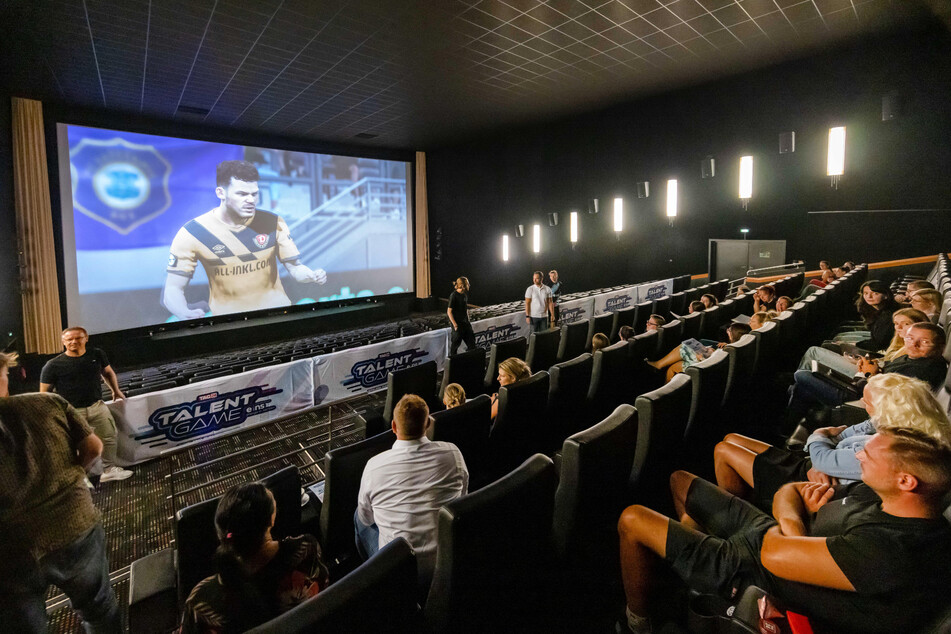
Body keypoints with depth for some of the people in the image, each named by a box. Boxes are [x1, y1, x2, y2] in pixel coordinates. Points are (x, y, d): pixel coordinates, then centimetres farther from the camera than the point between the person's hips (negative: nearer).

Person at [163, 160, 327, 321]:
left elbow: (295, 267, 0)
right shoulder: (192, 233, -8)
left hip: (276, 311, 0)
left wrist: (312, 275, -22)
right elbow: (173, 289, -6)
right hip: (225, 318, 0)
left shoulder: (273, 223, -3)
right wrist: (185, 314, -27)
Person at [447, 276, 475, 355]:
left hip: (465, 323, 7)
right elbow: (449, 311, -16)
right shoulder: (453, 295, -15)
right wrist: (455, 325, -18)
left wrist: (468, 321, 14)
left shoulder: (465, 294, 8)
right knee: (455, 343, 3)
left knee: (471, 341, 9)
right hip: (457, 323, -7)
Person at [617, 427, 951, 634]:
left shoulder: (891, 551, -37)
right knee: (680, 480, 21)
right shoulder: (883, 495, -8)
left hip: (749, 569, -9)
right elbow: (788, 492, 3)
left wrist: (792, 517, -15)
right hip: (768, 529, 9)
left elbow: (773, 554, -36)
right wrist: (790, 514, -20)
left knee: (632, 520, -8)